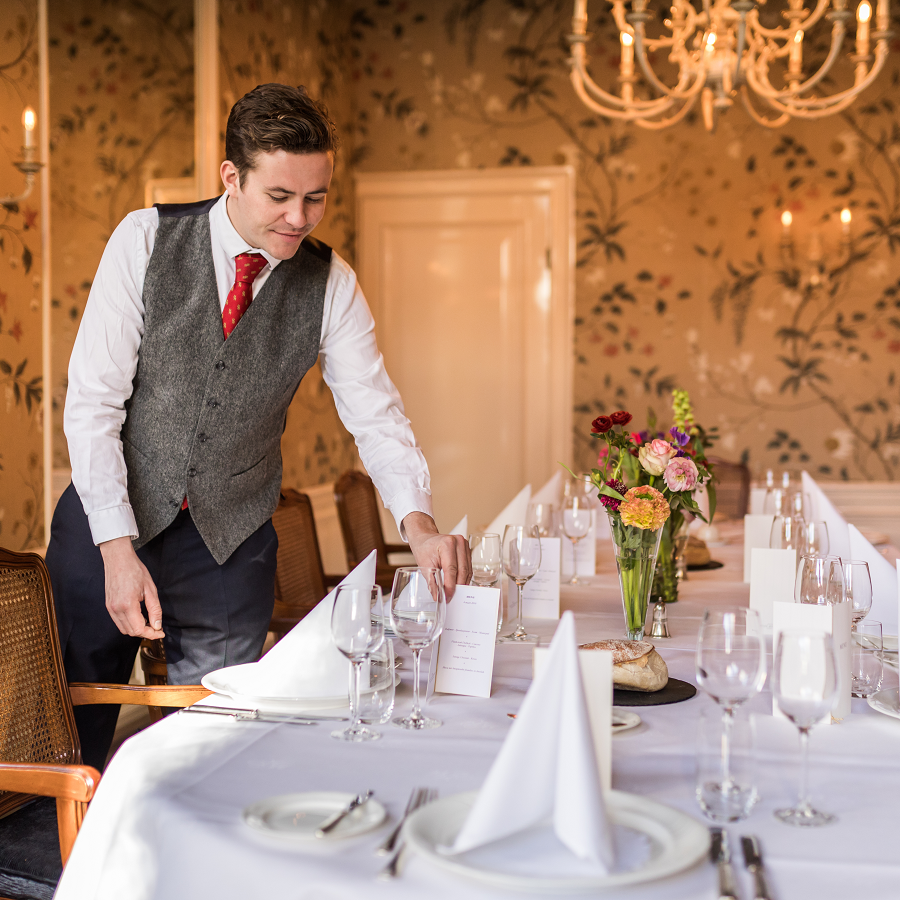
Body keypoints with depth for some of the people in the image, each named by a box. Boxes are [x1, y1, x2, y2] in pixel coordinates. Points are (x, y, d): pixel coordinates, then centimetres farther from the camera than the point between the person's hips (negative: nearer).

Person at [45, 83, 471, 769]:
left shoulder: (332, 286, -5)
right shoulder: (147, 240, -11)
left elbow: (376, 414, -5)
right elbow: (93, 402, -12)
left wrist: (420, 525, -24)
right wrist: (118, 549, -19)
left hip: (232, 545, 1)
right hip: (108, 520, -1)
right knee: (71, 733, 11)